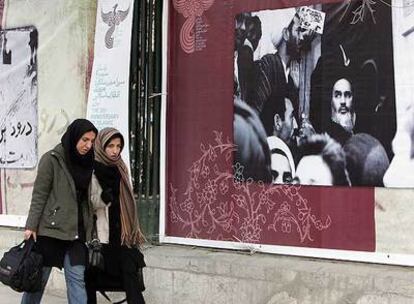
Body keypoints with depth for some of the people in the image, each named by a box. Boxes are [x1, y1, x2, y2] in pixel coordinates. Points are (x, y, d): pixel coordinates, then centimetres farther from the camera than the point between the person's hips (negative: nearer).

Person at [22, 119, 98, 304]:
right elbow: (39, 195, -9)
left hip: (76, 232, 5)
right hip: (50, 229, -5)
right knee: (39, 278, 7)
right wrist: (31, 226, -14)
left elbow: (86, 199, 11)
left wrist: (89, 229, 8)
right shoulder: (52, 159, -8)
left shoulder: (86, 162, 8)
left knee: (77, 279, 0)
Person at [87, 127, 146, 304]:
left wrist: (132, 232, 17)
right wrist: (103, 198, -29)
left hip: (122, 232, 4)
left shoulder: (120, 169, 12)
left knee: (130, 273, -8)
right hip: (101, 233, -4)